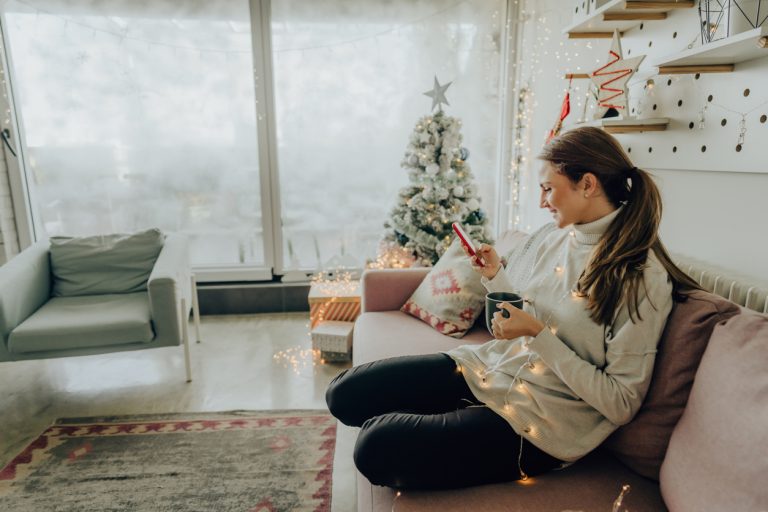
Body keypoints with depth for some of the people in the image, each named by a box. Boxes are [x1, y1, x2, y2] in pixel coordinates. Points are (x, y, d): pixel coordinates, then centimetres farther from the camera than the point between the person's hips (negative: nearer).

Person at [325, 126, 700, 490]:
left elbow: (620, 404, -16)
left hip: (540, 422, -6)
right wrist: (495, 277, 2)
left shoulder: (644, 275, -16)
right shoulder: (557, 240, 6)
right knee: (345, 393, 0)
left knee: (378, 449, -19)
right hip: (491, 367, 7)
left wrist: (538, 334, -22)